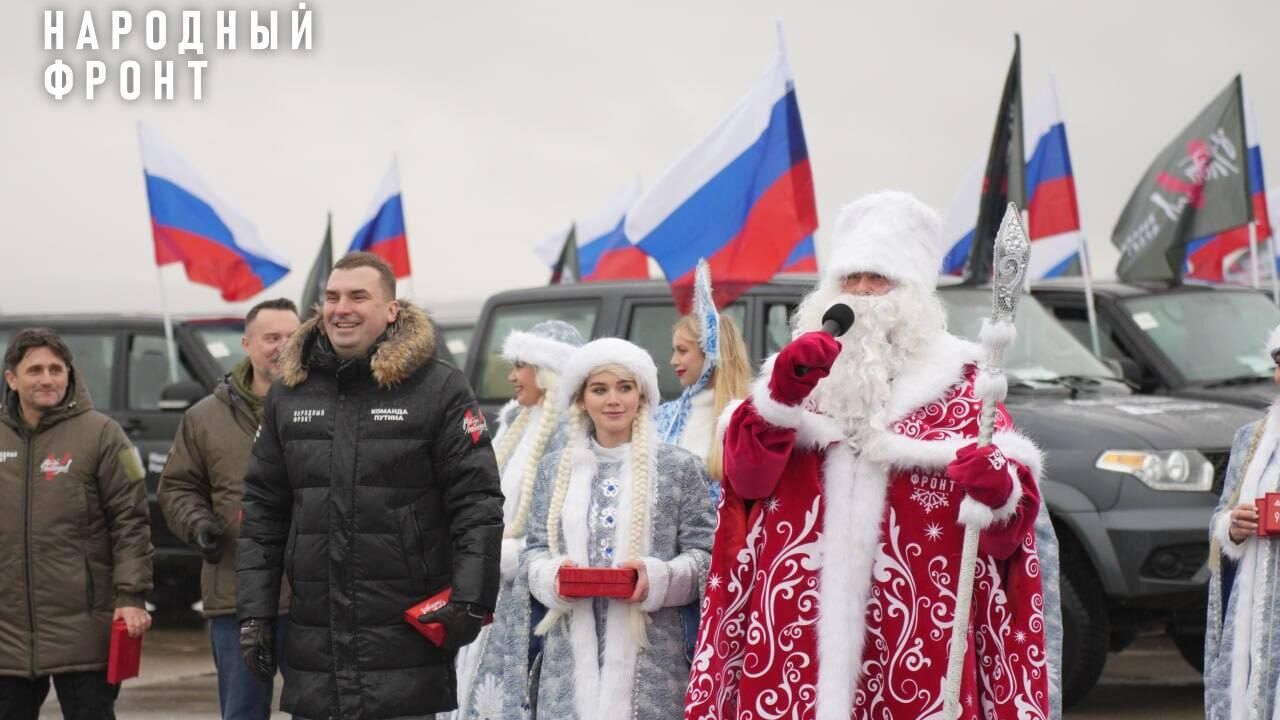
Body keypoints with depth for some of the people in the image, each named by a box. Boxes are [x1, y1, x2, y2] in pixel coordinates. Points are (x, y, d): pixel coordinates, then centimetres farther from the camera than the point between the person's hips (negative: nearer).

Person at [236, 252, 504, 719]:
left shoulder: (439, 388, -3)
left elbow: (476, 504, -6)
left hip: (407, 640, -4)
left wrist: (470, 601, -15)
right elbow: (261, 512, 13)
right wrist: (254, 612, 7)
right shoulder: (289, 392, 11)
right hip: (314, 642, 4)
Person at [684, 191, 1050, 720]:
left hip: (913, 634, -2)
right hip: (795, 623, 2)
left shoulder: (959, 384, 12)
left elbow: (1010, 522, 3)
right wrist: (781, 393, -14)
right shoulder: (797, 372, 19)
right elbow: (746, 477, 2)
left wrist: (997, 489, -20)